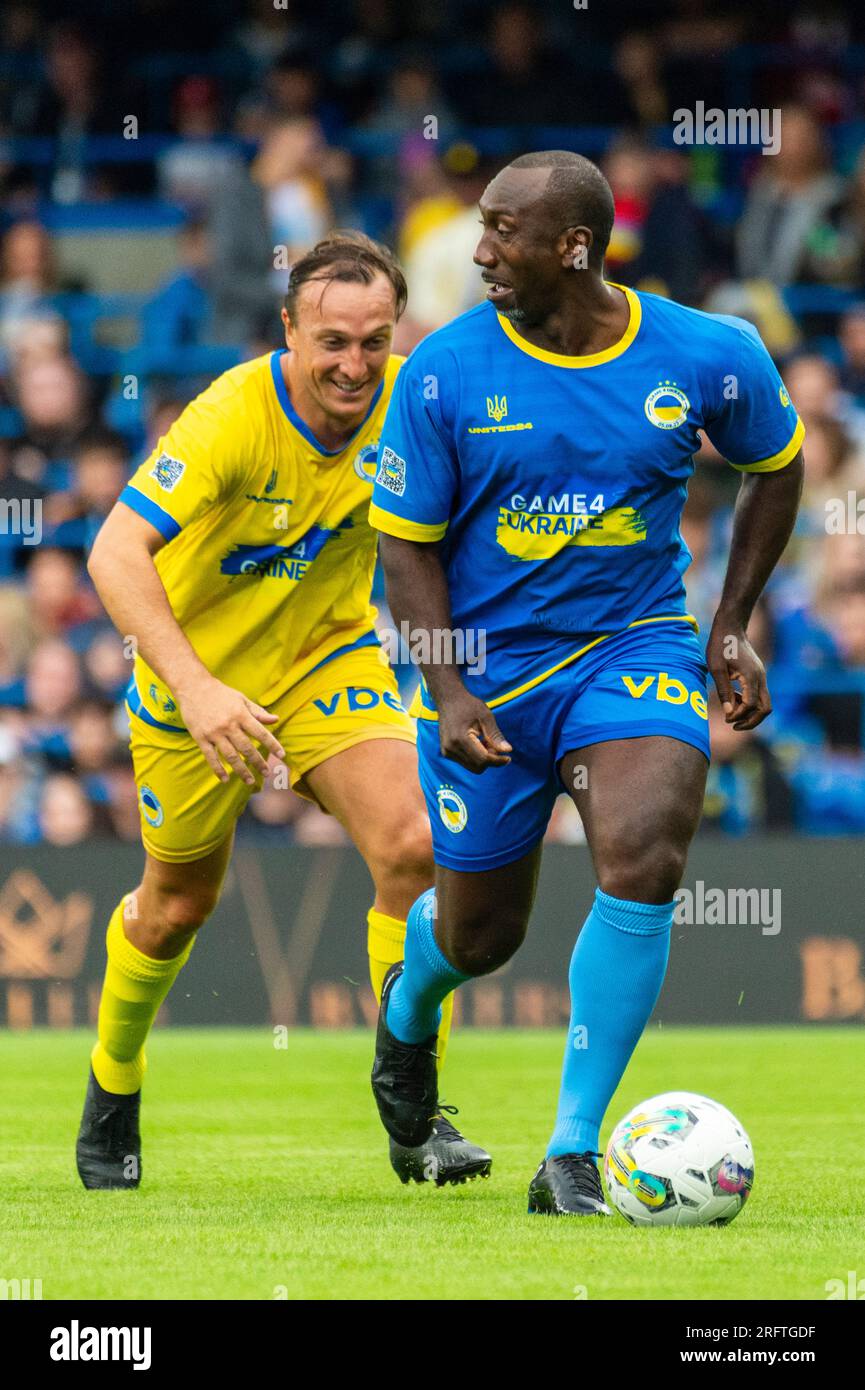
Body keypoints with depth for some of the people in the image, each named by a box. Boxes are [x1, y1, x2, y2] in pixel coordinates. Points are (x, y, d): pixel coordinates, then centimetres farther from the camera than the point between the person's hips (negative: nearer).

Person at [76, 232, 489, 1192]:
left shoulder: (405, 402, -18)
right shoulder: (231, 418, -31)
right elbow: (115, 554, -37)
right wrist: (194, 688, -47)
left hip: (331, 659, 3)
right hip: (197, 677, -3)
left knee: (412, 845, -20)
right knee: (178, 904, 14)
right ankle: (114, 1083, 45)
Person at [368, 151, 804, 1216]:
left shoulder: (709, 357, -9)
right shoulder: (443, 372, -11)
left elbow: (774, 468, 11)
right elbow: (407, 541, -3)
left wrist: (732, 626, 6)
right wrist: (449, 696, -14)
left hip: (634, 649, 0)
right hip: (484, 670, 0)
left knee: (641, 866, -26)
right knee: (479, 935, 10)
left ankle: (571, 1156, -15)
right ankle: (410, 1000, 51)